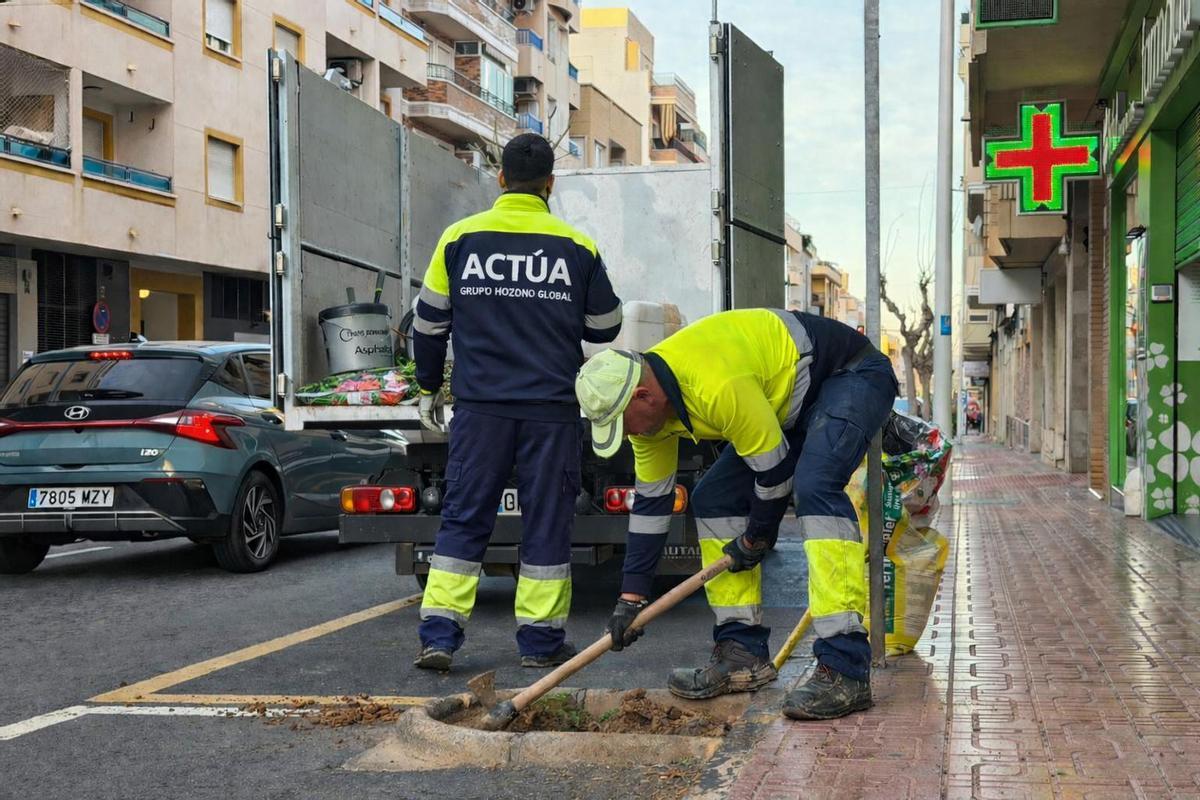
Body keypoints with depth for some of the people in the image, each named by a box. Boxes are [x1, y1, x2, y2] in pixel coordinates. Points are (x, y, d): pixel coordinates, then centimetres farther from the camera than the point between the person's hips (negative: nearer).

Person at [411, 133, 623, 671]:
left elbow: (429, 323, 9)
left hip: (480, 406, 1)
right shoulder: (577, 247, 1)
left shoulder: (460, 238, 2)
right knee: (546, 520, 7)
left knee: (463, 517, 7)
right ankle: (541, 640, 11)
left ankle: (439, 634, 2)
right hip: (553, 408, -1)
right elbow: (605, 329, 11)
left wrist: (428, 388, 21)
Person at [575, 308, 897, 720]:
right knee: (713, 500, 1)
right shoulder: (647, 404, -7)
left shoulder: (717, 387, -37)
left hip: (853, 375, -9)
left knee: (814, 488, -32)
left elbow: (775, 468, -26)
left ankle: (845, 670, -33)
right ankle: (743, 653, 5)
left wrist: (756, 538, -8)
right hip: (791, 405, 10)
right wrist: (631, 597, 2)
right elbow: (650, 501, 2)